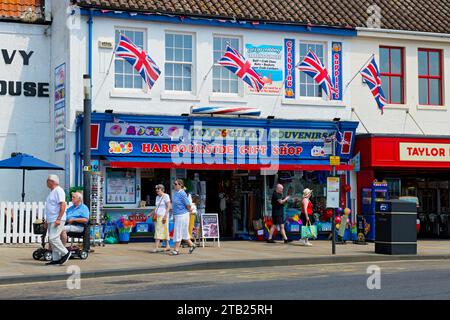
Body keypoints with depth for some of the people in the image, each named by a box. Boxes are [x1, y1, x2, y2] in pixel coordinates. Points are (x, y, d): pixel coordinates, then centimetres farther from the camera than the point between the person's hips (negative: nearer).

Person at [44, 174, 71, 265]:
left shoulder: (58, 191, -12)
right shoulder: (53, 192, 20)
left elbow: (63, 205, -21)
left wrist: (58, 219, -26)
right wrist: (47, 221, 23)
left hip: (57, 220, -10)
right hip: (51, 220, 10)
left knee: (53, 238, -16)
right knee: (52, 239, 8)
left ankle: (65, 253, -5)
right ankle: (56, 259, 10)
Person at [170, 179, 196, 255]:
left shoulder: (182, 194, -19)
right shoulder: (175, 192, 9)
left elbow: (188, 205, -19)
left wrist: (189, 209, -1)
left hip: (182, 215, -9)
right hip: (177, 215, 9)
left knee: (178, 232, -4)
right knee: (183, 232, 16)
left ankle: (176, 250, 1)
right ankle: (191, 245, 29)